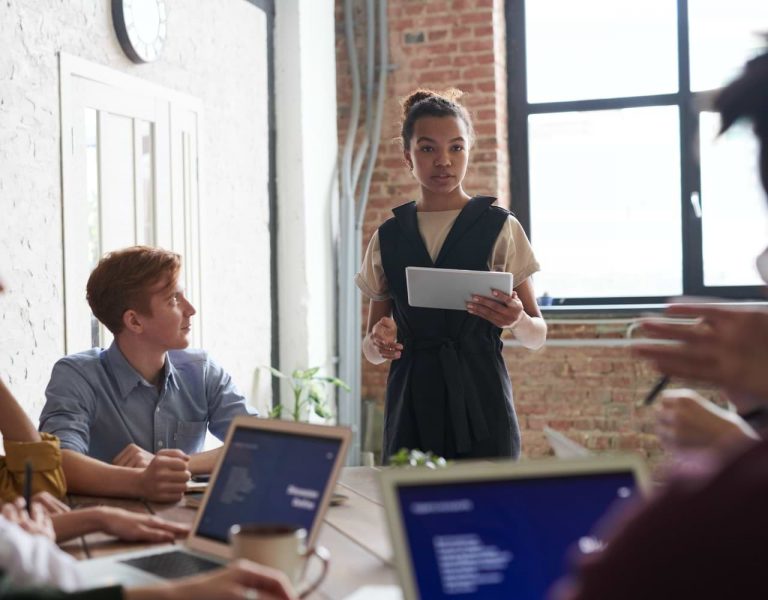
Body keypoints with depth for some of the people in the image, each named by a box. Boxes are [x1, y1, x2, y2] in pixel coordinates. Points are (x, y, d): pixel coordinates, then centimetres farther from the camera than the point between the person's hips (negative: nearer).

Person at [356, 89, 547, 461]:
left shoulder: (499, 228, 2)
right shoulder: (387, 238, 10)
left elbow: (537, 337, 3)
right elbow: (372, 352, 13)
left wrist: (517, 321, -18)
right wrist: (379, 341, -9)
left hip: (480, 402, -2)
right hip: (410, 406, 2)